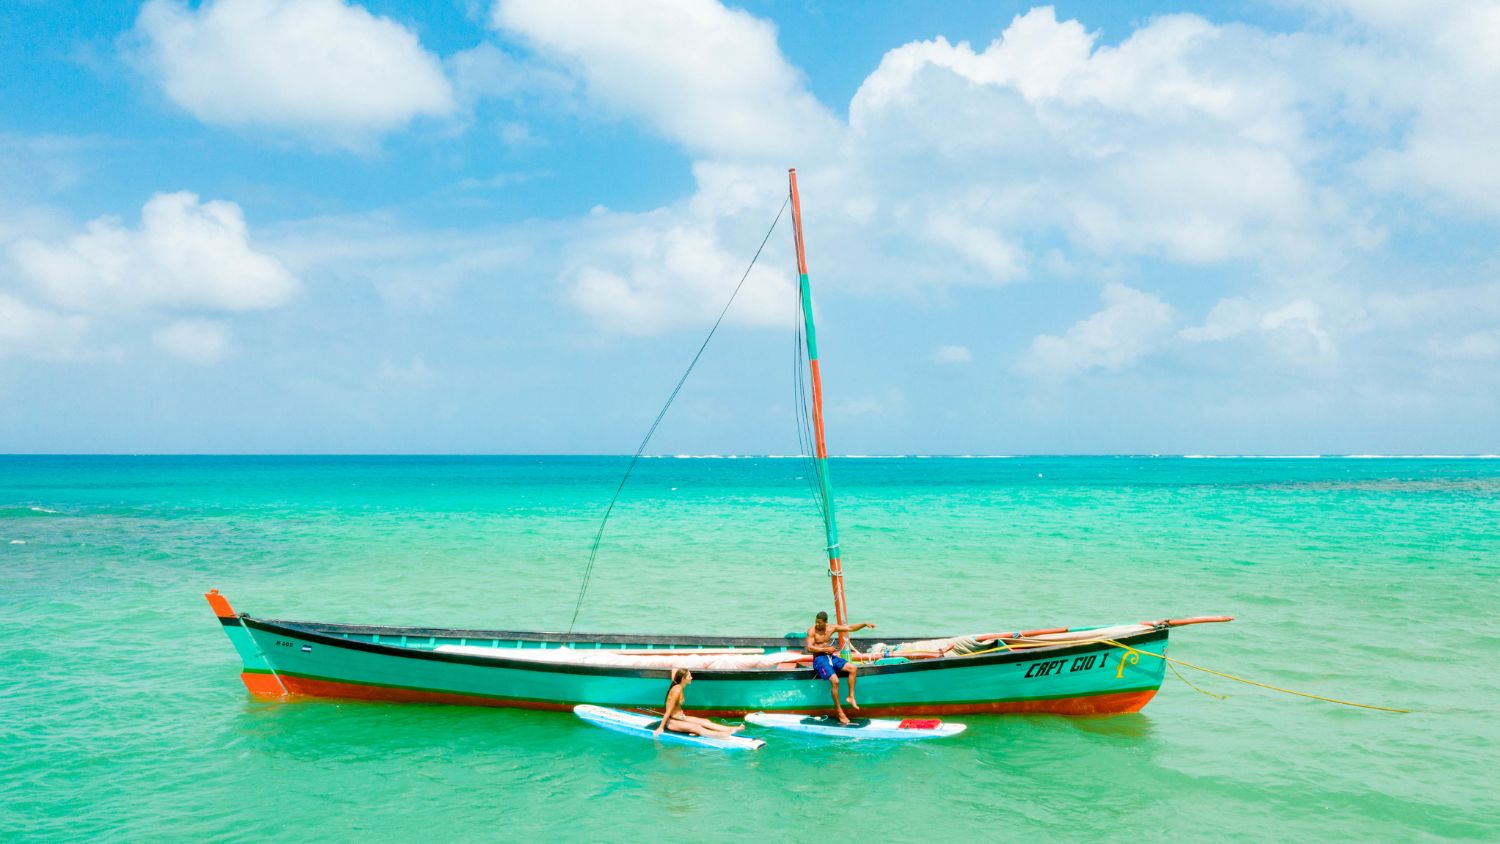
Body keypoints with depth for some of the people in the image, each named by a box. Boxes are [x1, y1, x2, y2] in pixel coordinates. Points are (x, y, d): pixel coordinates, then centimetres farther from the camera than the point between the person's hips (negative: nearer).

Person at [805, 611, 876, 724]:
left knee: (852, 668, -11)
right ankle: (839, 712, -18)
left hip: (831, 657, 6)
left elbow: (850, 628, 7)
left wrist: (865, 624, -3)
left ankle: (851, 697, -4)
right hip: (819, 659, -6)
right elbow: (809, 648, -19)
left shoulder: (832, 628, 5)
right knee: (835, 680, -26)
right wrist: (826, 649, -18)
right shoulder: (812, 631, -10)